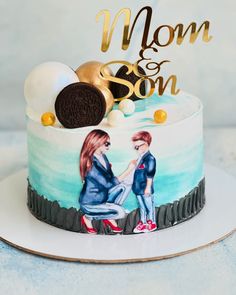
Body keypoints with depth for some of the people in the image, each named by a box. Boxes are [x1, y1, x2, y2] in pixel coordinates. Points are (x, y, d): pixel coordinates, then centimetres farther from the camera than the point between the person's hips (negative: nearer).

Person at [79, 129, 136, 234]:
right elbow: (109, 184, -28)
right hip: (90, 204, -8)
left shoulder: (103, 157, -1)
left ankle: (110, 218, 4)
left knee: (123, 186, -6)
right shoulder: (91, 164, -29)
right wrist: (129, 170, -25)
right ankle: (88, 217, 2)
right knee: (120, 213, -18)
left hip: (102, 196, 8)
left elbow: (110, 177, 7)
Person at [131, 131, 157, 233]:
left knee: (149, 206, 6)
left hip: (146, 189, -8)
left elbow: (150, 175, -19)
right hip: (139, 188, 8)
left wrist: (148, 187, -19)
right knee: (142, 207, 17)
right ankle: (143, 223, 27)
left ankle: (151, 223, 18)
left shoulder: (150, 158, -18)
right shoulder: (140, 158, 9)